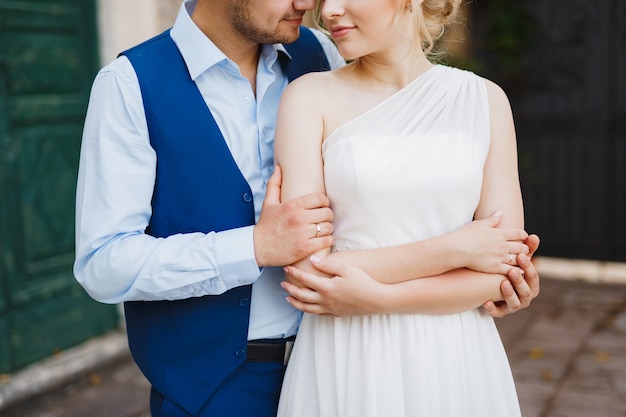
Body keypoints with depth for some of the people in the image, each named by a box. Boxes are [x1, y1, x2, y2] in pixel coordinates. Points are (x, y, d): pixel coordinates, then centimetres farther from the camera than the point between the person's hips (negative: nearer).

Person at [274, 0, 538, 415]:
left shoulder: (485, 99, -1)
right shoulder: (310, 96, -6)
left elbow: (503, 273, -5)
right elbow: (306, 268, -14)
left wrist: (376, 298, -17)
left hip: (454, 358, 1)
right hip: (345, 362, -1)